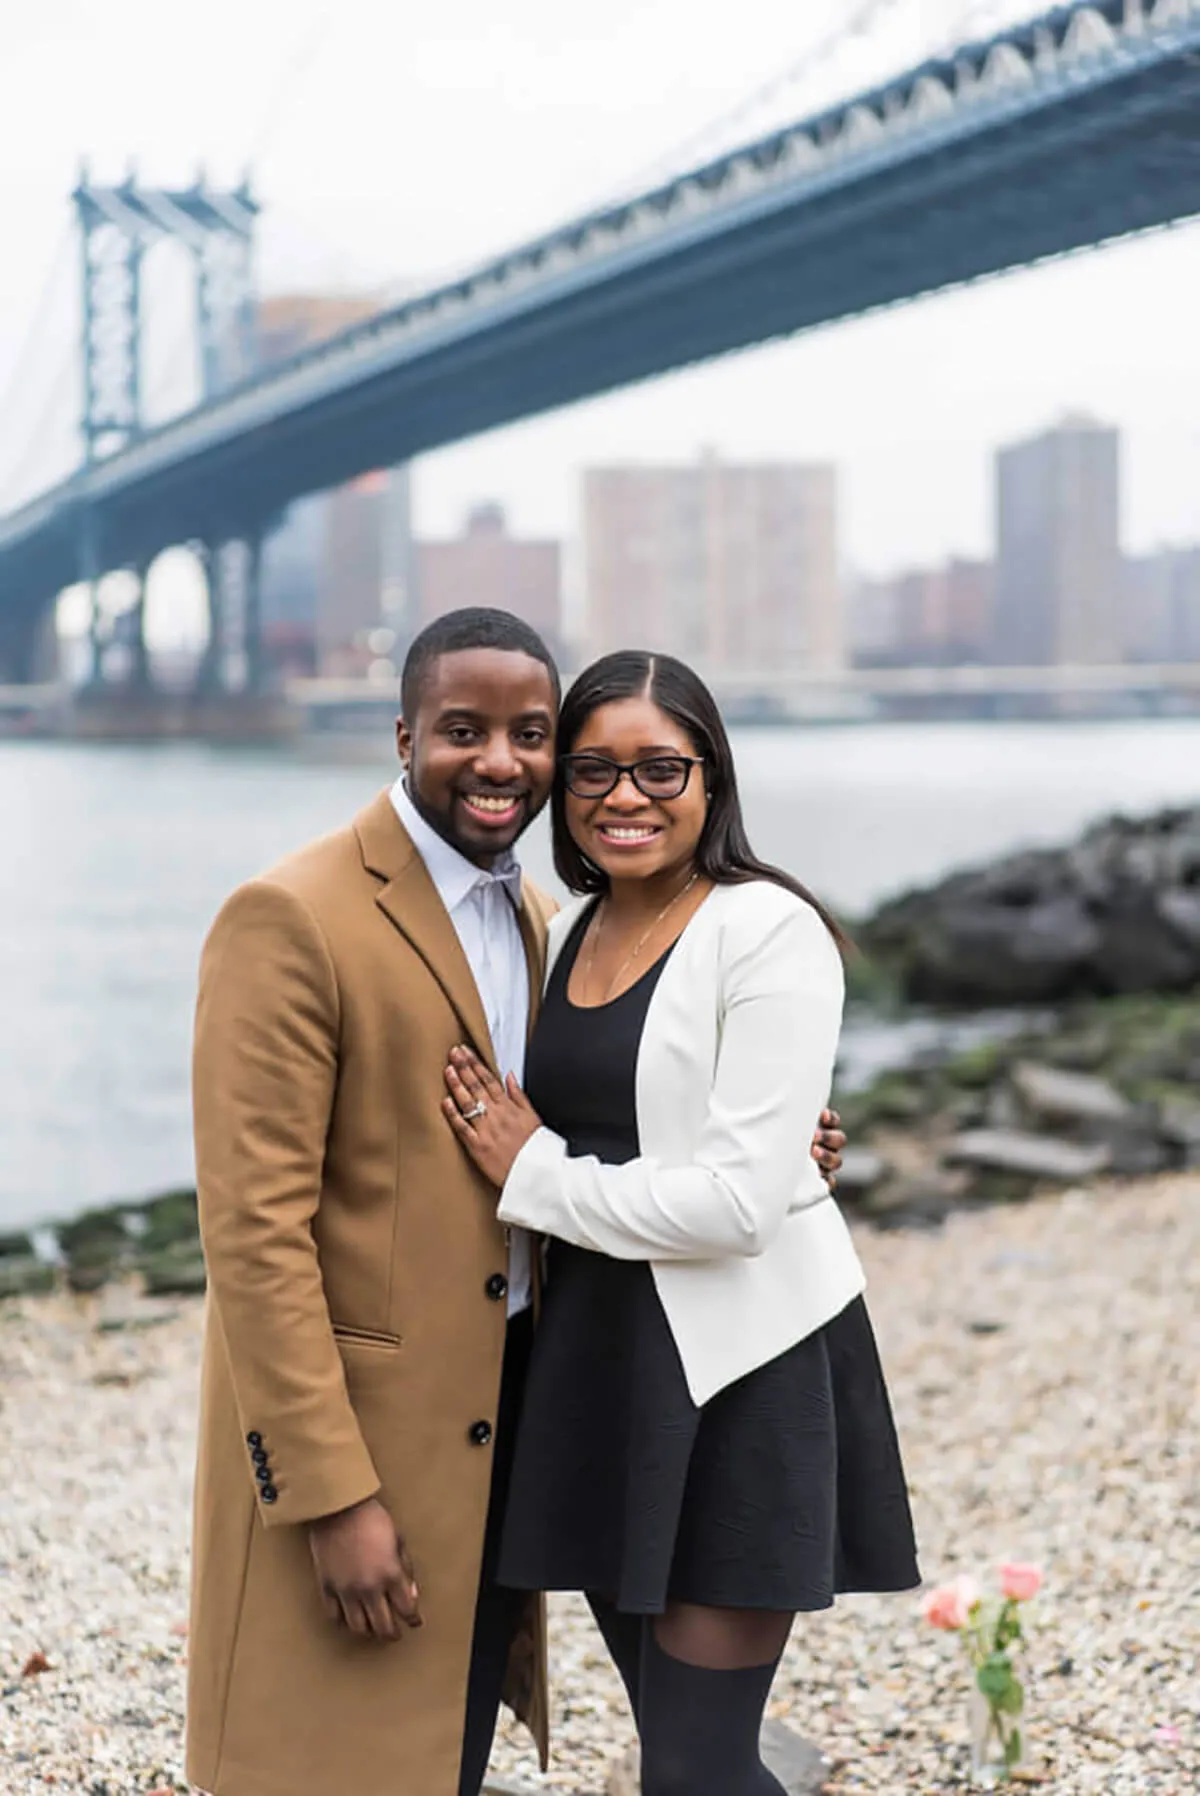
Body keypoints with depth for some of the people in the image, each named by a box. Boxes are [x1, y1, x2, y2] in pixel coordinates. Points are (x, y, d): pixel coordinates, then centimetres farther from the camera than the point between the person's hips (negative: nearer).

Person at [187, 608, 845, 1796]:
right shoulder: (291, 920, -16)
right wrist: (333, 1498, -22)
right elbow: (255, 1230, -19)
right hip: (339, 1425, -8)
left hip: (497, 1416, 8)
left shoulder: (533, 919, 10)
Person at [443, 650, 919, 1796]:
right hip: (596, 1357, 7)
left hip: (739, 1368, -7)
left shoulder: (769, 932, -13)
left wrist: (534, 1175, -11)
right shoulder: (567, 930, 10)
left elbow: (739, 1202, -20)